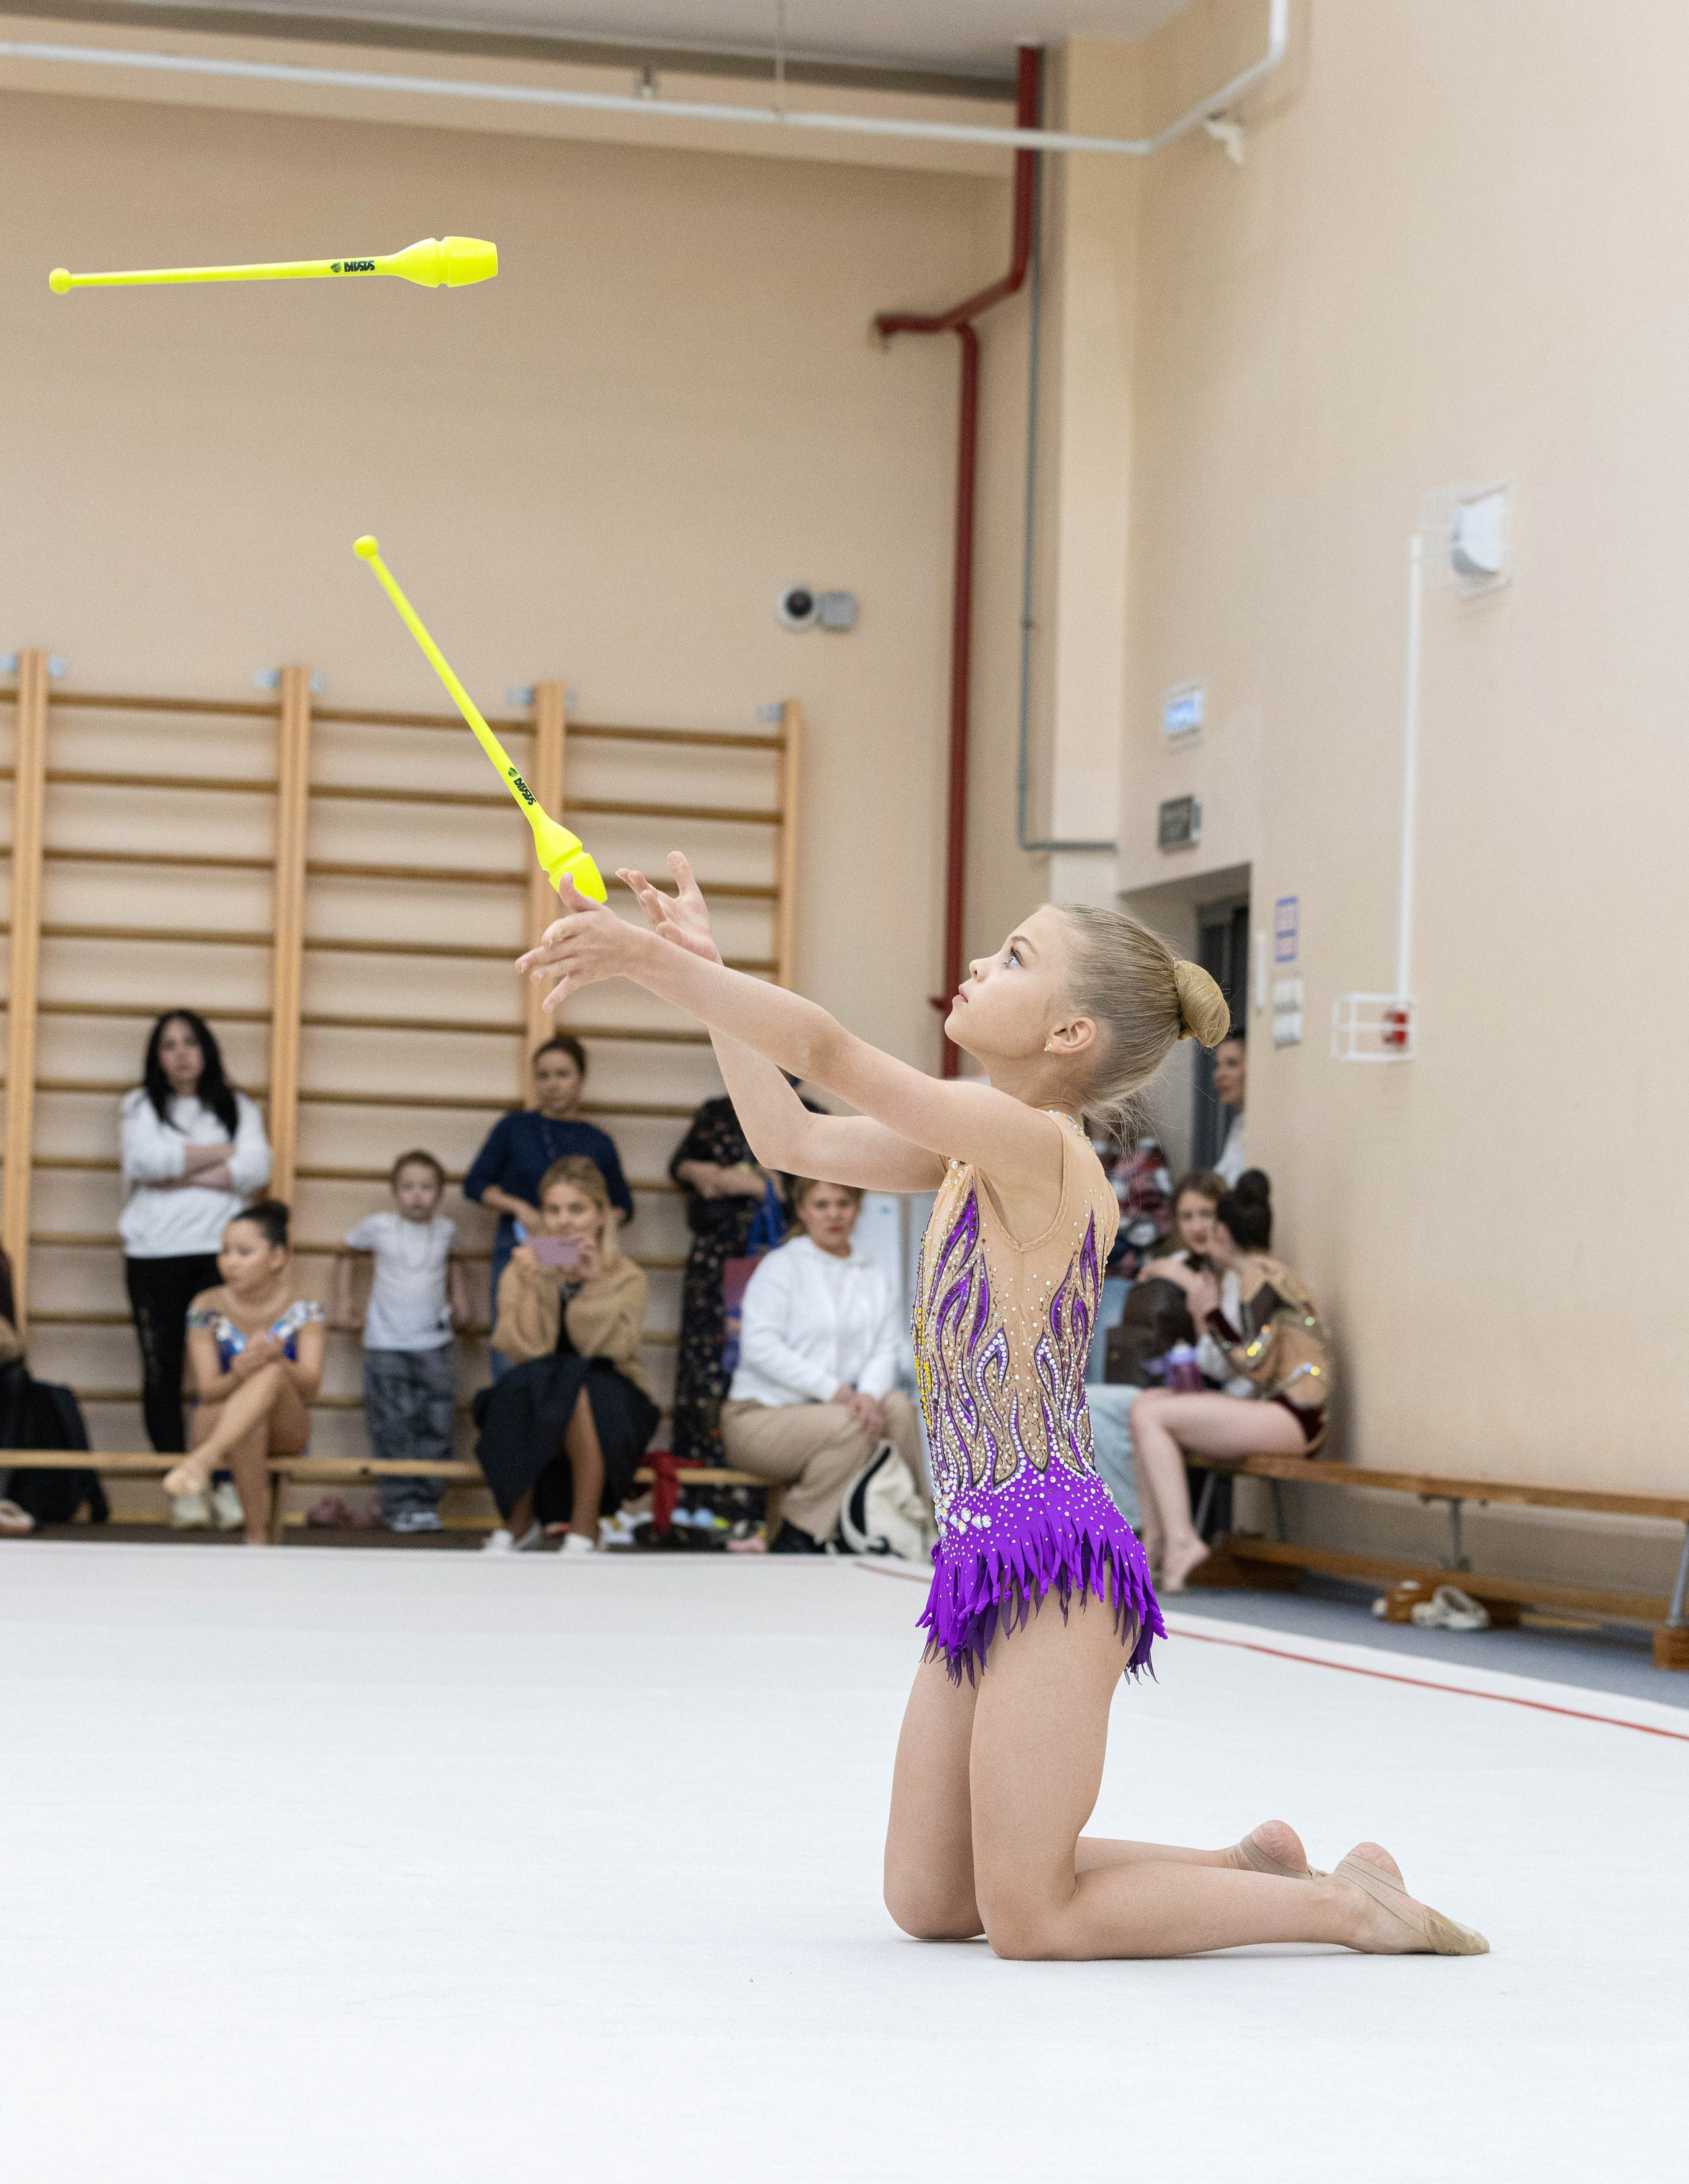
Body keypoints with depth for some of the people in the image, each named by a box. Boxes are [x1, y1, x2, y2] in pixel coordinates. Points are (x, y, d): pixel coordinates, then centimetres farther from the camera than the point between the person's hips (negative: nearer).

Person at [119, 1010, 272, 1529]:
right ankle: (182, 1489, 2)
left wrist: (182, 1173, -9)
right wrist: (222, 1154, -2)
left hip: (220, 1251, 0)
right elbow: (148, 1160, -10)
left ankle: (228, 1484, -6)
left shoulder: (237, 1108, 13)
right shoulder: (139, 1107, 11)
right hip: (155, 1253, 0)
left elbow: (255, 1171, -4)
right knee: (163, 1369, -2)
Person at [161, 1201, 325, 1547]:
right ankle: (257, 1537, -38)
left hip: (284, 1432, 0)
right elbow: (207, 1390, -12)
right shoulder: (207, 1308, -5)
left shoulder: (302, 1310, -3)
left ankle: (203, 1460, -54)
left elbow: (310, 1386, -14)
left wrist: (276, 1361, -38)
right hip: (215, 1424, 0)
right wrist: (239, 1373, -37)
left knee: (271, 1372, -37)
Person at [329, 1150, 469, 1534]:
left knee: (435, 1430, -2)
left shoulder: (446, 1230, 4)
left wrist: (459, 1299, 17)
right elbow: (346, 1254, 15)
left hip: (435, 1345, 2)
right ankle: (400, 1506, -2)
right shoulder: (377, 1227, -2)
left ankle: (425, 1503, 3)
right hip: (386, 1345, -2)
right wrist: (341, 1301, 10)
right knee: (394, 1431, -6)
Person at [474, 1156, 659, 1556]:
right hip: (536, 1411, 1)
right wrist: (529, 1286, -22)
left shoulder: (627, 1278, 1)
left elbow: (608, 1350, -15)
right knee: (521, 1385, -33)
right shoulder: (521, 1273, 3)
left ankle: (585, 1525, -25)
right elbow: (526, 1351, -12)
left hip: (610, 1411, -1)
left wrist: (594, 1283, -22)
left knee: (578, 1383, -35)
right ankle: (521, 1521, -12)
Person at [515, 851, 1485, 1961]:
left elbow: (828, 1048, -23)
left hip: (1055, 1566, -9)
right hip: (985, 1565, 9)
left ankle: (1347, 1903, 10)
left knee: (1031, 1918, -4)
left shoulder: (1036, 1144, -15)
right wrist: (702, 968, 12)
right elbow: (794, 1139, 16)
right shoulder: (980, 1147, 12)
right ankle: (1246, 1865, 26)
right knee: (928, 1903, 15)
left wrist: (647, 956, -20)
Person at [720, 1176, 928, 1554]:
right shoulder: (781, 1266, -2)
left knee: (899, 1407, -24)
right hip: (761, 1415, -5)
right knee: (850, 1427, -32)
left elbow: (886, 1349, 5)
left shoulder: (873, 1278, 16)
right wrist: (834, 1390, -21)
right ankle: (797, 1535, -18)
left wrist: (869, 1394, -19)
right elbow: (760, 1346, -14)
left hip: (837, 1408, 5)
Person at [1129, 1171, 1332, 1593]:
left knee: (1149, 1415, -14)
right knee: (1149, 1403, 8)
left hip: (1292, 1419, -10)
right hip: (1280, 1415, 10)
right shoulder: (1271, 1272, 20)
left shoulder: (1258, 1275, -10)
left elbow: (1255, 1367, -19)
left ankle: (1180, 1541, -18)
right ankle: (1156, 1539, 0)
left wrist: (1212, 1316, -6)